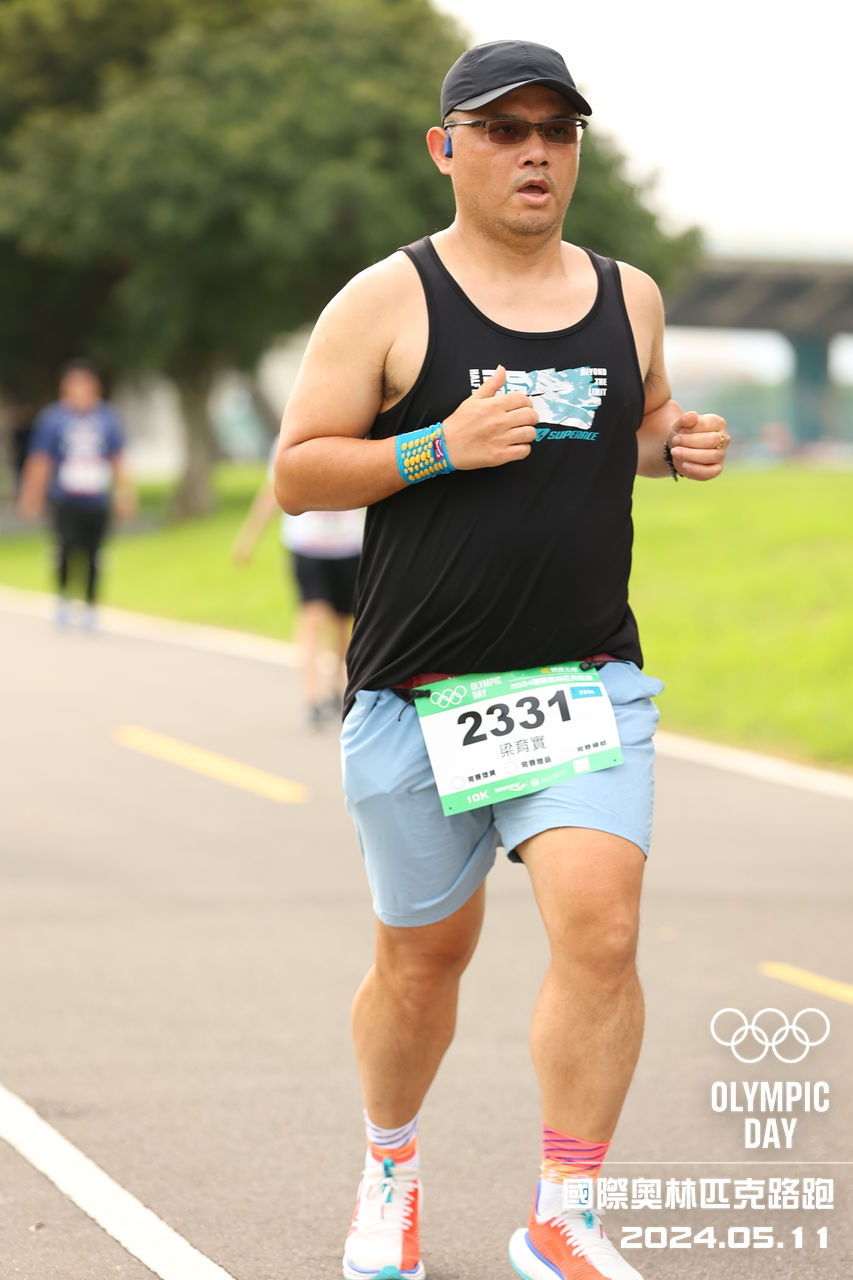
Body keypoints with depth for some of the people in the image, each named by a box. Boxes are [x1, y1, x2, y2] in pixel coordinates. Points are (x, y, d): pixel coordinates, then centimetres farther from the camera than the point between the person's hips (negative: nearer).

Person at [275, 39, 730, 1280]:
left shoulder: (628, 297, 9)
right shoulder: (388, 302, -4)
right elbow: (296, 474, -4)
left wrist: (678, 445, 3)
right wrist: (442, 446, -18)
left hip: (589, 682, 2)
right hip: (419, 695, -2)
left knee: (601, 932, -16)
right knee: (423, 954, 10)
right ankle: (391, 1167, 37)